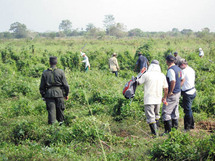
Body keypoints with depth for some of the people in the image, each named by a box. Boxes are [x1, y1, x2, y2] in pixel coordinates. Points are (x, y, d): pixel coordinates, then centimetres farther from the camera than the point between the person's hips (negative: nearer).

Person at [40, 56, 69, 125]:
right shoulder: (60, 72, -2)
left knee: (51, 110, 0)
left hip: (49, 93, 1)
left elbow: (42, 86, 7)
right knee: (60, 109, 12)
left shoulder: (45, 73, 3)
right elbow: (65, 85, -1)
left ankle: (51, 124, -7)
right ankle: (61, 122, 24)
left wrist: (43, 95, 17)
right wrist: (66, 94, 10)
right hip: (59, 93, -1)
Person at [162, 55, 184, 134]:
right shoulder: (178, 68, 10)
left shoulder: (170, 70, -18)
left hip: (172, 94, -9)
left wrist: (170, 92, -19)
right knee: (175, 111, 18)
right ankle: (175, 127, 25)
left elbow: (173, 81, -29)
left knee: (166, 112, -6)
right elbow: (182, 79, 19)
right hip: (178, 93, 9)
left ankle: (168, 131, -7)